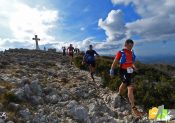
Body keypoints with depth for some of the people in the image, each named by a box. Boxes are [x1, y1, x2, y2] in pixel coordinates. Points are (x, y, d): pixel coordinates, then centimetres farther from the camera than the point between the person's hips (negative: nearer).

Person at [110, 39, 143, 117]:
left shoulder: (132, 52, 5)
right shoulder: (121, 52, -15)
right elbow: (115, 62, -8)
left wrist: (134, 67, 0)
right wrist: (111, 70, -5)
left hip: (130, 71, 8)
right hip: (123, 71, -8)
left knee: (124, 84, 26)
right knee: (131, 87, -14)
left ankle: (119, 95, 53)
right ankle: (133, 108, -8)